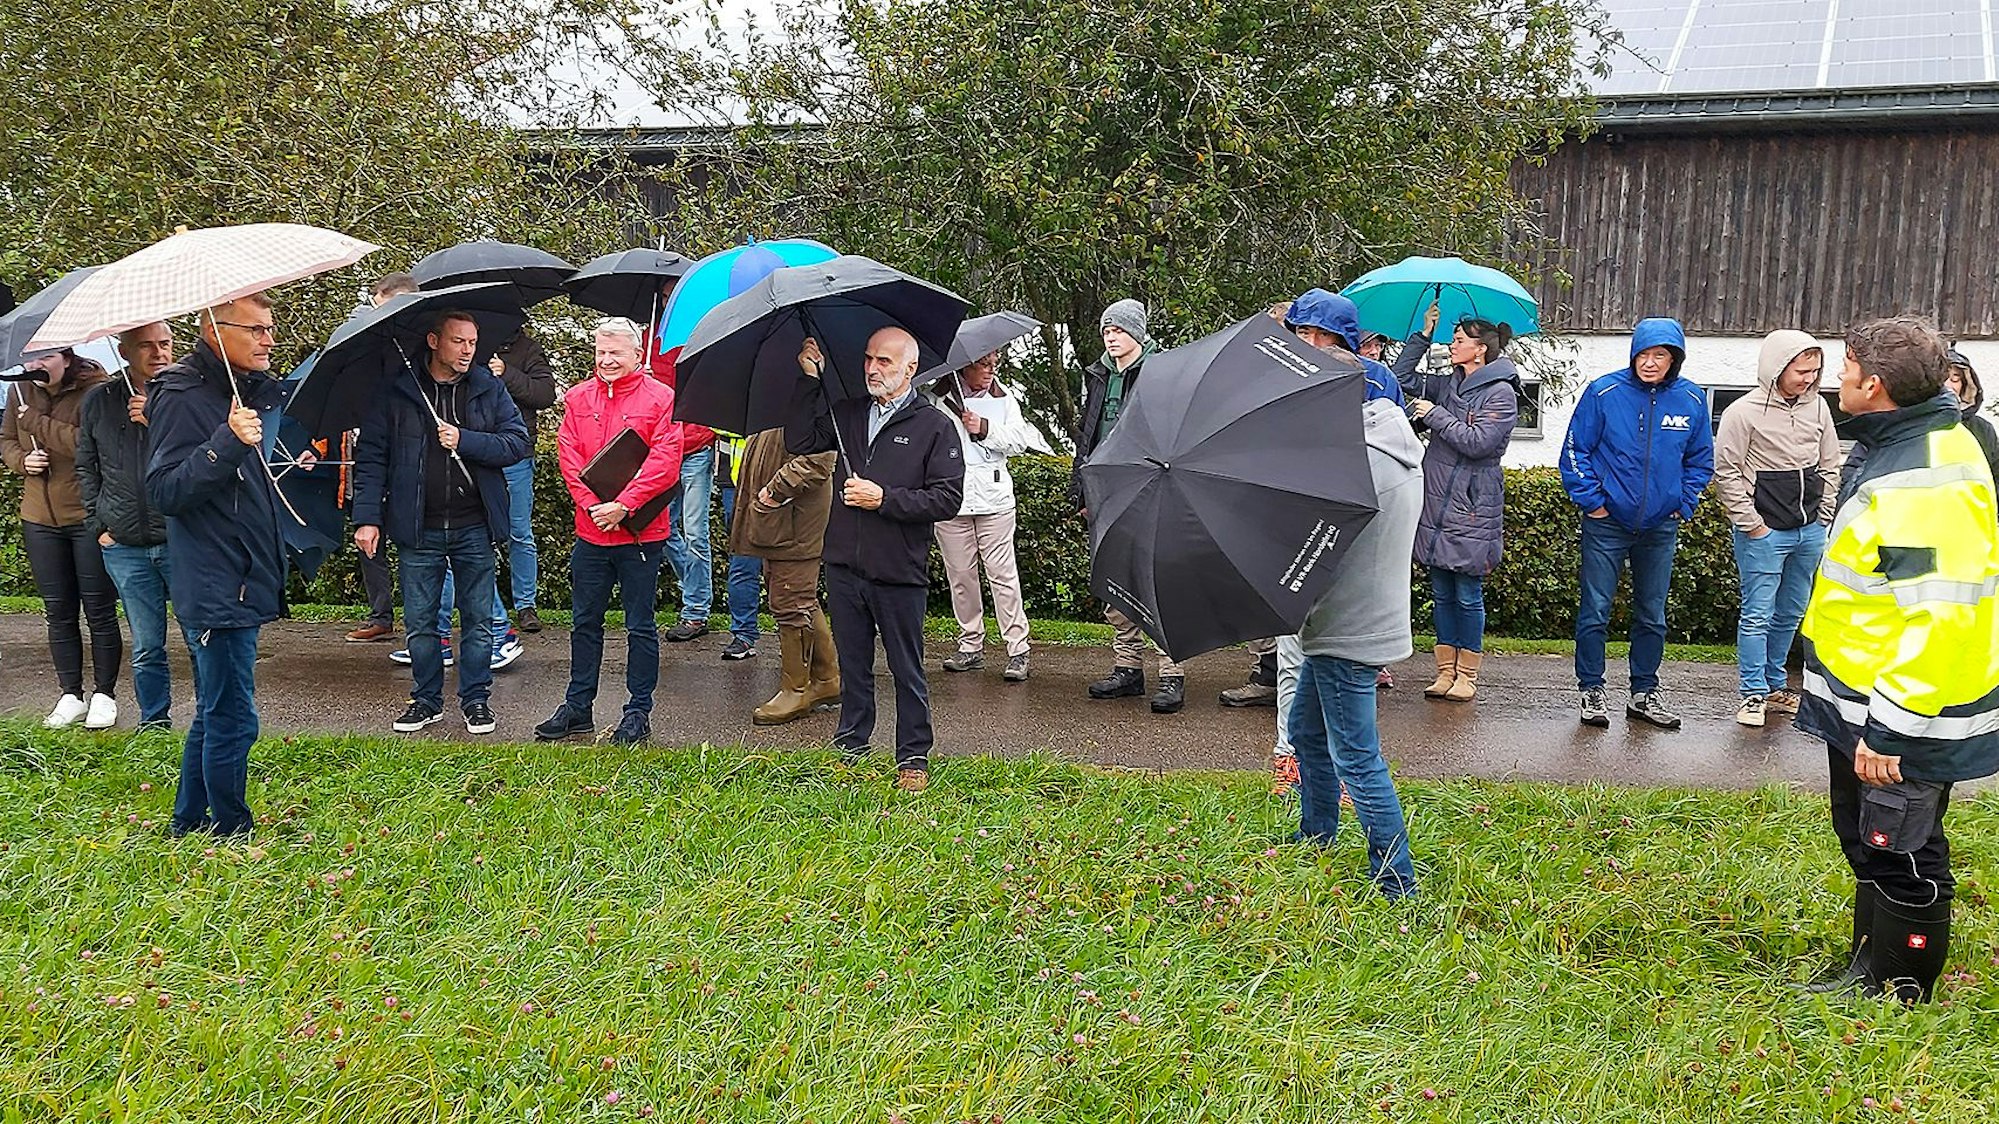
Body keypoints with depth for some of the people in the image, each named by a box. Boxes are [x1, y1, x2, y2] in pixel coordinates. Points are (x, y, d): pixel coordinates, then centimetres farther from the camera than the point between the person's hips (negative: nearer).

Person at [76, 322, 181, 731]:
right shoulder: (99, 401, 8)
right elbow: (86, 468, 17)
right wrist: (99, 525, 10)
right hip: (125, 547, 3)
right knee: (146, 646, 9)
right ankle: (154, 721, 23)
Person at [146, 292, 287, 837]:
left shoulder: (257, 391, 12)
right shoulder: (183, 397, -15)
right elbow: (165, 492, -22)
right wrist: (227, 442, -31)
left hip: (247, 582, 10)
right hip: (217, 588, -10)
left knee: (215, 713, 19)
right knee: (232, 720, -3)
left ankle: (190, 821, 32)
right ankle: (230, 832, 9)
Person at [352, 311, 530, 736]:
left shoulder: (489, 388, 4)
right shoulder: (397, 392, 0)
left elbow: (517, 442, -2)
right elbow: (371, 457, -2)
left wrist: (465, 441, -15)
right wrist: (367, 518, -9)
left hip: (475, 528, 1)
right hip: (418, 530, 0)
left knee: (478, 620, 7)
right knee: (420, 622, 8)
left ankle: (476, 700, 18)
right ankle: (426, 700, 21)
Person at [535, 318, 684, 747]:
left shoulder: (660, 398, -4)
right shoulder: (578, 398, 8)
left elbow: (665, 460, -12)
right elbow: (568, 454, 2)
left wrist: (623, 505, -17)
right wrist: (592, 505, -11)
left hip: (640, 533, -4)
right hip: (591, 532, 4)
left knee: (640, 626, 4)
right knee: (585, 622, 12)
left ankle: (638, 711, 13)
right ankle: (578, 706, 23)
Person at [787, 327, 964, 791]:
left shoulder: (933, 426, -4)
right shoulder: (848, 414, 10)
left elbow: (948, 498, -10)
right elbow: (800, 441, 0)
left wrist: (884, 498, -15)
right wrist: (809, 379, -3)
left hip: (899, 571, -4)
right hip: (844, 565, 4)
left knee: (906, 670, 6)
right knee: (852, 663, 15)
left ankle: (913, 758, 16)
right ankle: (851, 746, 27)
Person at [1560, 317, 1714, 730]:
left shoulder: (1692, 400, 0)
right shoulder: (1604, 392, -10)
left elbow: (1701, 461, 13)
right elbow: (1574, 451, -4)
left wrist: (1684, 504, 5)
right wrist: (1591, 501, -8)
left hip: (1660, 526, 3)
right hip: (1607, 523, -3)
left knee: (1652, 615, 12)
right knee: (1595, 611, 0)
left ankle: (1645, 693, 24)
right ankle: (1591, 691, 11)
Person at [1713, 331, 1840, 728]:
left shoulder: (1817, 406, 5)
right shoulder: (1744, 412, -12)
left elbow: (1830, 465, 15)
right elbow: (1726, 472, -11)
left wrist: (1824, 516, 8)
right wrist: (1752, 525, -11)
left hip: (1810, 532, 6)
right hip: (1764, 534, -6)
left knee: (1790, 614, 14)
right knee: (1757, 615, -2)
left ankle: (1775, 686, 26)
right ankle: (1753, 694, 5)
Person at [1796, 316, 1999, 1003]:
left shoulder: (1925, 485, -28)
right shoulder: (1902, 447, 8)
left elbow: (1938, 618, -32)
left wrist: (1889, 728, -28)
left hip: (1904, 717, -11)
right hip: (1866, 702, 11)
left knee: (1901, 856, 5)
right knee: (1867, 841, 22)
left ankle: (1897, 994, 20)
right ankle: (1869, 966, 38)